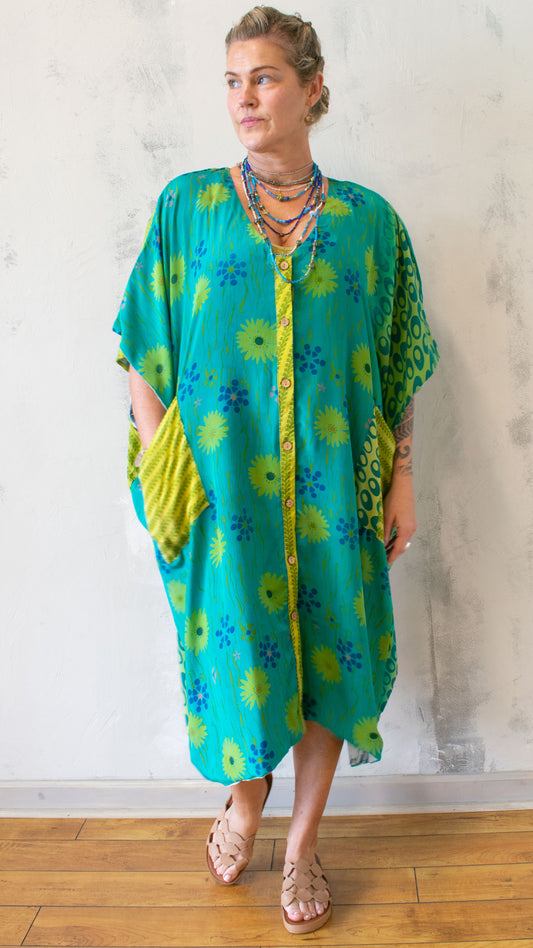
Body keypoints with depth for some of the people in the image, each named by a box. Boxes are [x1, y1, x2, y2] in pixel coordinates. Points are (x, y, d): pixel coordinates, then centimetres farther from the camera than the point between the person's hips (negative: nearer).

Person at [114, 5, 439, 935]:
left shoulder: (367, 220, 5)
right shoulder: (188, 206, 3)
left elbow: (396, 370, 7)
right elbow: (143, 354, 2)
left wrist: (402, 480, 3)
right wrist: (164, 471, -6)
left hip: (332, 484, 1)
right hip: (223, 481, -1)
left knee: (327, 647, 8)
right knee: (239, 640, 6)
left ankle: (302, 842, 29)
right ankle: (245, 797, 39)